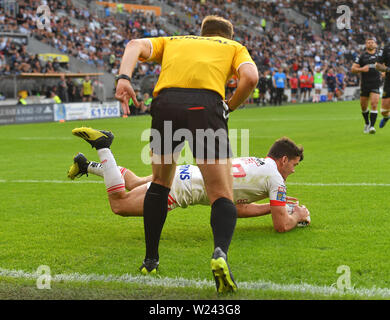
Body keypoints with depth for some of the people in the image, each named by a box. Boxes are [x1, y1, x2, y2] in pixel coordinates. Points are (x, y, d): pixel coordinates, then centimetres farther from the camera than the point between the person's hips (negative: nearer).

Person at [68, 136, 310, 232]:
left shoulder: (257, 163, 14)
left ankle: (86, 165, 35)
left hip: (184, 174, 9)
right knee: (118, 205, -6)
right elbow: (282, 225, -12)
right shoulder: (275, 177, -12)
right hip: (184, 187, -9)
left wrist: (274, 206, 19)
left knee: (135, 183, 33)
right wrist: (297, 215, 8)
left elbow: (237, 208, 18)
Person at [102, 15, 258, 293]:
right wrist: (229, 107, 21)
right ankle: (221, 252, -26)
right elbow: (250, 77, 7)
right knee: (222, 195, 2)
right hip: (206, 103, -2)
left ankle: (150, 260, 27)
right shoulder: (235, 47, 30)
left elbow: (136, 45, 15)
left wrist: (124, 78, 0)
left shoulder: (173, 41, 35)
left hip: (166, 101, 2)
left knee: (160, 182, 25)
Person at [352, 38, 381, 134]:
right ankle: (367, 123, 34)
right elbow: (353, 69, 1)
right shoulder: (362, 56, 3)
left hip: (376, 84, -1)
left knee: (374, 104, -17)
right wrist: (361, 69, -17)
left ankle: (372, 126, -18)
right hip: (364, 84, 1)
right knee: (363, 106, 9)